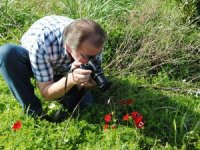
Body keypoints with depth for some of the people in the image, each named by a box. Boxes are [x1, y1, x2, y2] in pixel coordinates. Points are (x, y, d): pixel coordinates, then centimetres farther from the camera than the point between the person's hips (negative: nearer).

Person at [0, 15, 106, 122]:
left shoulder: (93, 45, -30)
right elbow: (46, 94, -31)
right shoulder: (41, 44, -41)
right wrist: (72, 79, -51)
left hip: (63, 72, 3)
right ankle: (33, 113, -19)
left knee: (84, 102, -20)